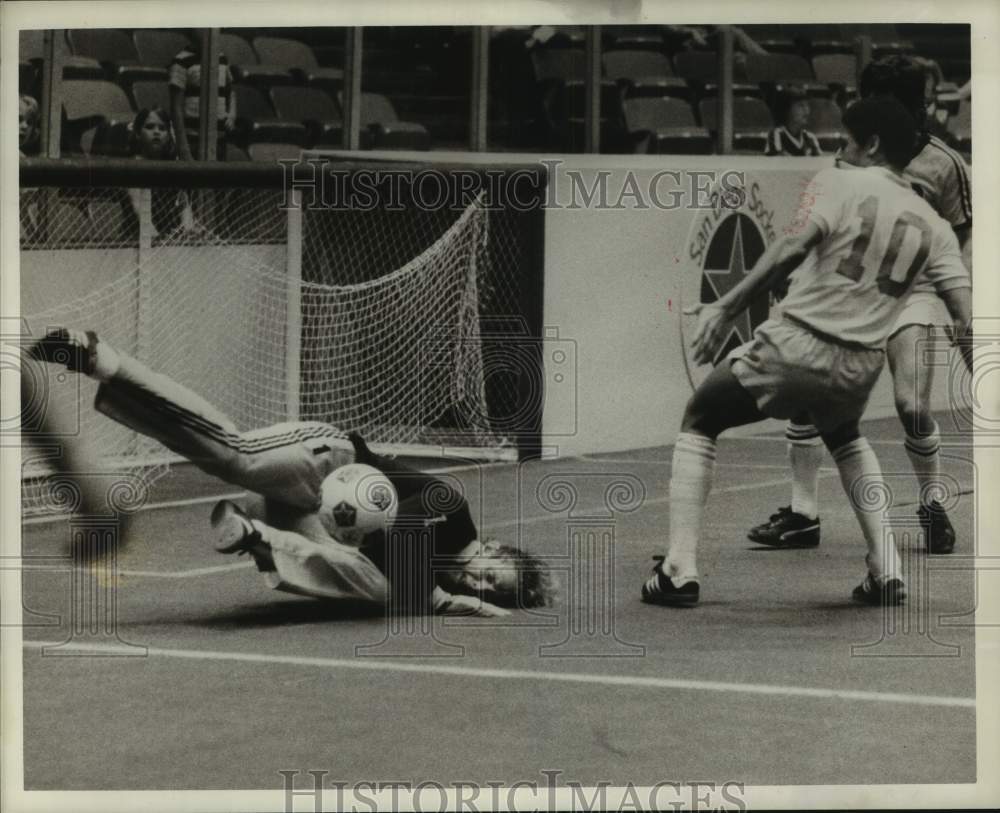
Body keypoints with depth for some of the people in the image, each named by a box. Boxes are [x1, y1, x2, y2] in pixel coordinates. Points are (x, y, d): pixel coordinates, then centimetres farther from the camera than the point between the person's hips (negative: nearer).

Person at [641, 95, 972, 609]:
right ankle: (886, 572, 25)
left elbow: (793, 247, -19)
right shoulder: (933, 228, 11)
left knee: (698, 423, 19)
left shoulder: (838, 183, -1)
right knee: (845, 438, 38)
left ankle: (679, 572, 10)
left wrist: (727, 309, -21)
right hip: (859, 369, 5)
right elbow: (967, 320, 2)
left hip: (795, 345, -5)